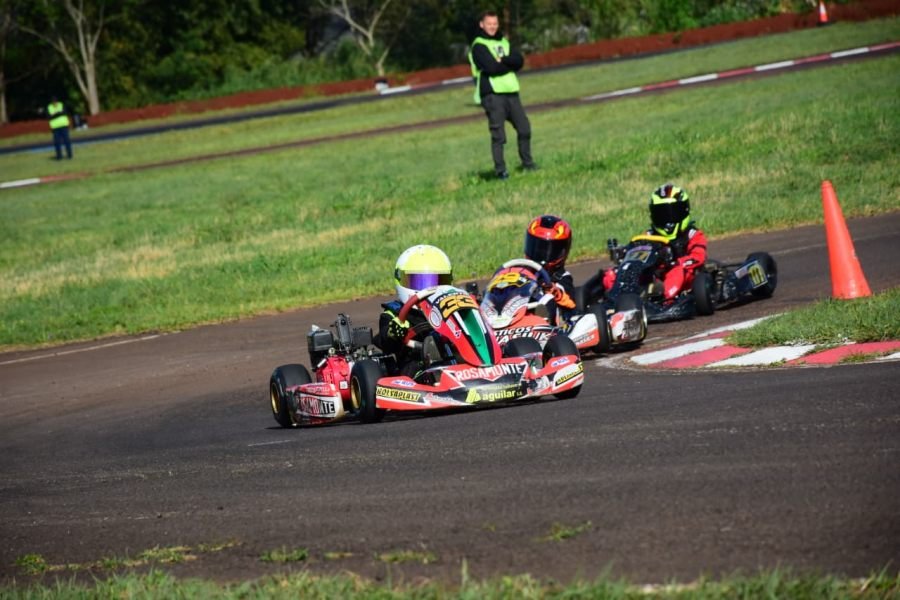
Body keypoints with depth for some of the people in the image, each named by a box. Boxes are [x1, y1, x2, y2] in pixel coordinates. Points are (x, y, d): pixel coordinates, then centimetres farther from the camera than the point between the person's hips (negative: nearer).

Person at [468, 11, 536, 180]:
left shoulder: (504, 42, 18)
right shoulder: (478, 46, -3)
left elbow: (520, 61, 3)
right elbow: (491, 67, -17)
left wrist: (502, 60, -12)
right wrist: (509, 64, -2)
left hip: (511, 92, 6)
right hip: (492, 94, -6)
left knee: (524, 129, 6)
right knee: (498, 135, -9)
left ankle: (527, 163, 19)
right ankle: (500, 169, -5)